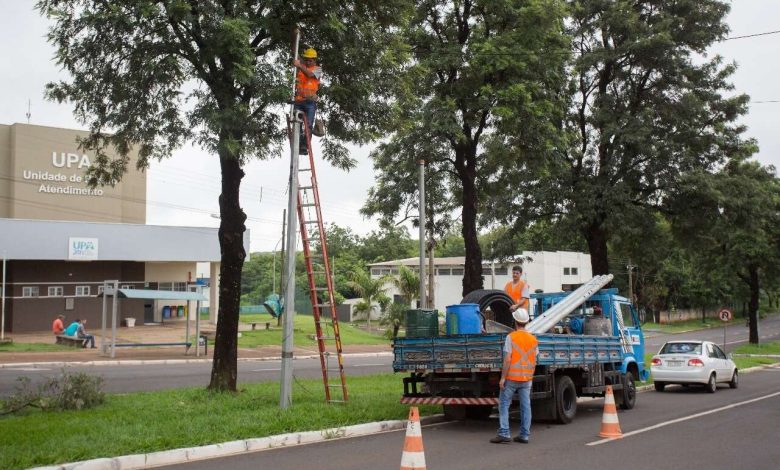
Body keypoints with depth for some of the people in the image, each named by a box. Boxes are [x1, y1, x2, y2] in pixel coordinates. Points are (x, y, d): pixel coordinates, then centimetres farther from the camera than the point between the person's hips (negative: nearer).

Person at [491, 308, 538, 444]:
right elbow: (534, 361, 9)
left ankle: (504, 434, -5)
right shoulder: (533, 339, 6)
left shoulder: (511, 337, -10)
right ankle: (524, 435, 9)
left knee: (504, 404, 2)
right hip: (527, 378, 5)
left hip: (511, 377, -5)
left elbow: (507, 359, -15)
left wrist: (503, 377, -11)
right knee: (525, 406, 7)